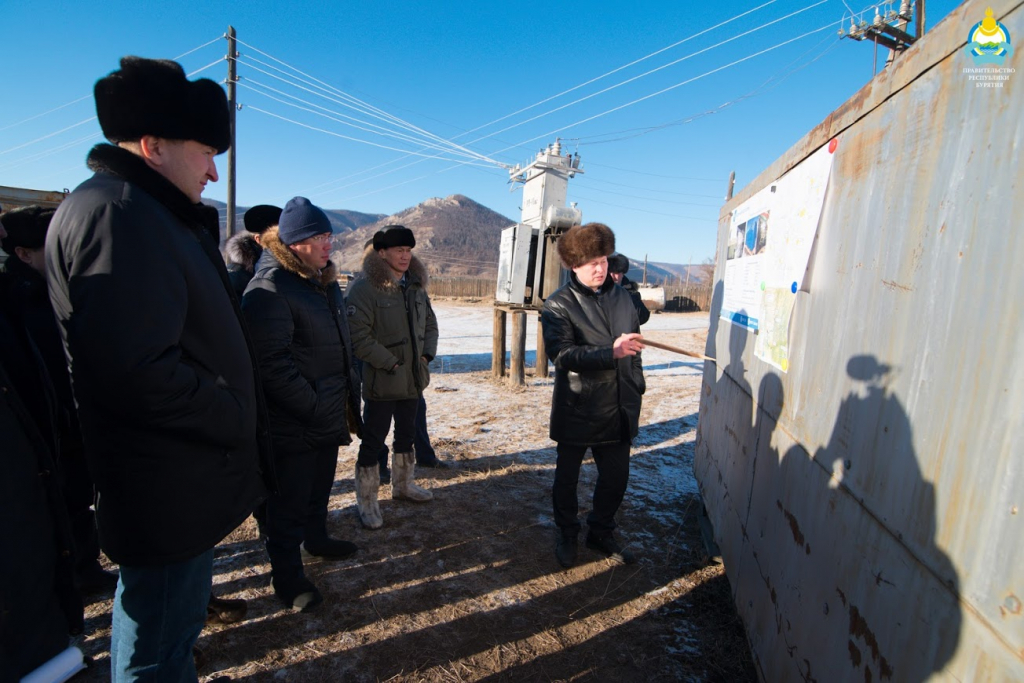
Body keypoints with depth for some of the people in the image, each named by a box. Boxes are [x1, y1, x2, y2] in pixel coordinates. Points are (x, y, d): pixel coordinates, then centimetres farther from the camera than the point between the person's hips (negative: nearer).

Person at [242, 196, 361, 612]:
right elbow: (273, 364, -26)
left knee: (320, 487, 25)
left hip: (328, 415, 9)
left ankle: (316, 539, 47)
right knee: (290, 500, 8)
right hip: (292, 425, -8)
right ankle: (286, 574, 26)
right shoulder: (270, 289, -20)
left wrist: (347, 394, 13)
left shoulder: (325, 281, 9)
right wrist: (313, 408, -22)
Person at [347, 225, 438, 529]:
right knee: (373, 440, 4)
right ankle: (367, 502, 21)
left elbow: (430, 324, 15)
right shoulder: (365, 288, -15)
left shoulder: (416, 285, 7)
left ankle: (403, 484, 42)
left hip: (414, 378, 7)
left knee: (406, 433, 21)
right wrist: (392, 364, -18)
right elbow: (359, 337, -20)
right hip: (381, 381, -7)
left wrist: (426, 355, 1)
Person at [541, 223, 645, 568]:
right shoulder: (559, 304, -11)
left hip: (618, 410, 5)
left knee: (616, 476, 15)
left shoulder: (621, 296, 7)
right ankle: (567, 536, 37)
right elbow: (561, 354, -23)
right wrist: (610, 352, -32)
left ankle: (601, 533, 40)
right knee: (567, 476, 13)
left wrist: (637, 386, 16)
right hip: (576, 411, -4)